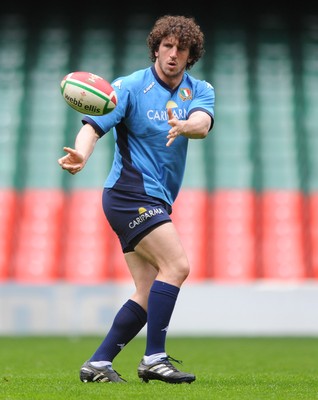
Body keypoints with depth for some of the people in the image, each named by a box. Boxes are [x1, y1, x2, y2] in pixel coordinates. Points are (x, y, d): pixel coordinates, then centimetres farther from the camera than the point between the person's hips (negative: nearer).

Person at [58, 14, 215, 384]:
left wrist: (183, 126, -38)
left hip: (157, 201, 7)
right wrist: (81, 154, -37)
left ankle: (97, 364, 9)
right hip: (130, 191, -7)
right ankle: (154, 358, -19)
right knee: (176, 265, -21)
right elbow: (93, 125, -15)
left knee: (148, 297, 3)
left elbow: (203, 123, -14)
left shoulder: (200, 91, 8)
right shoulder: (131, 87, -5)